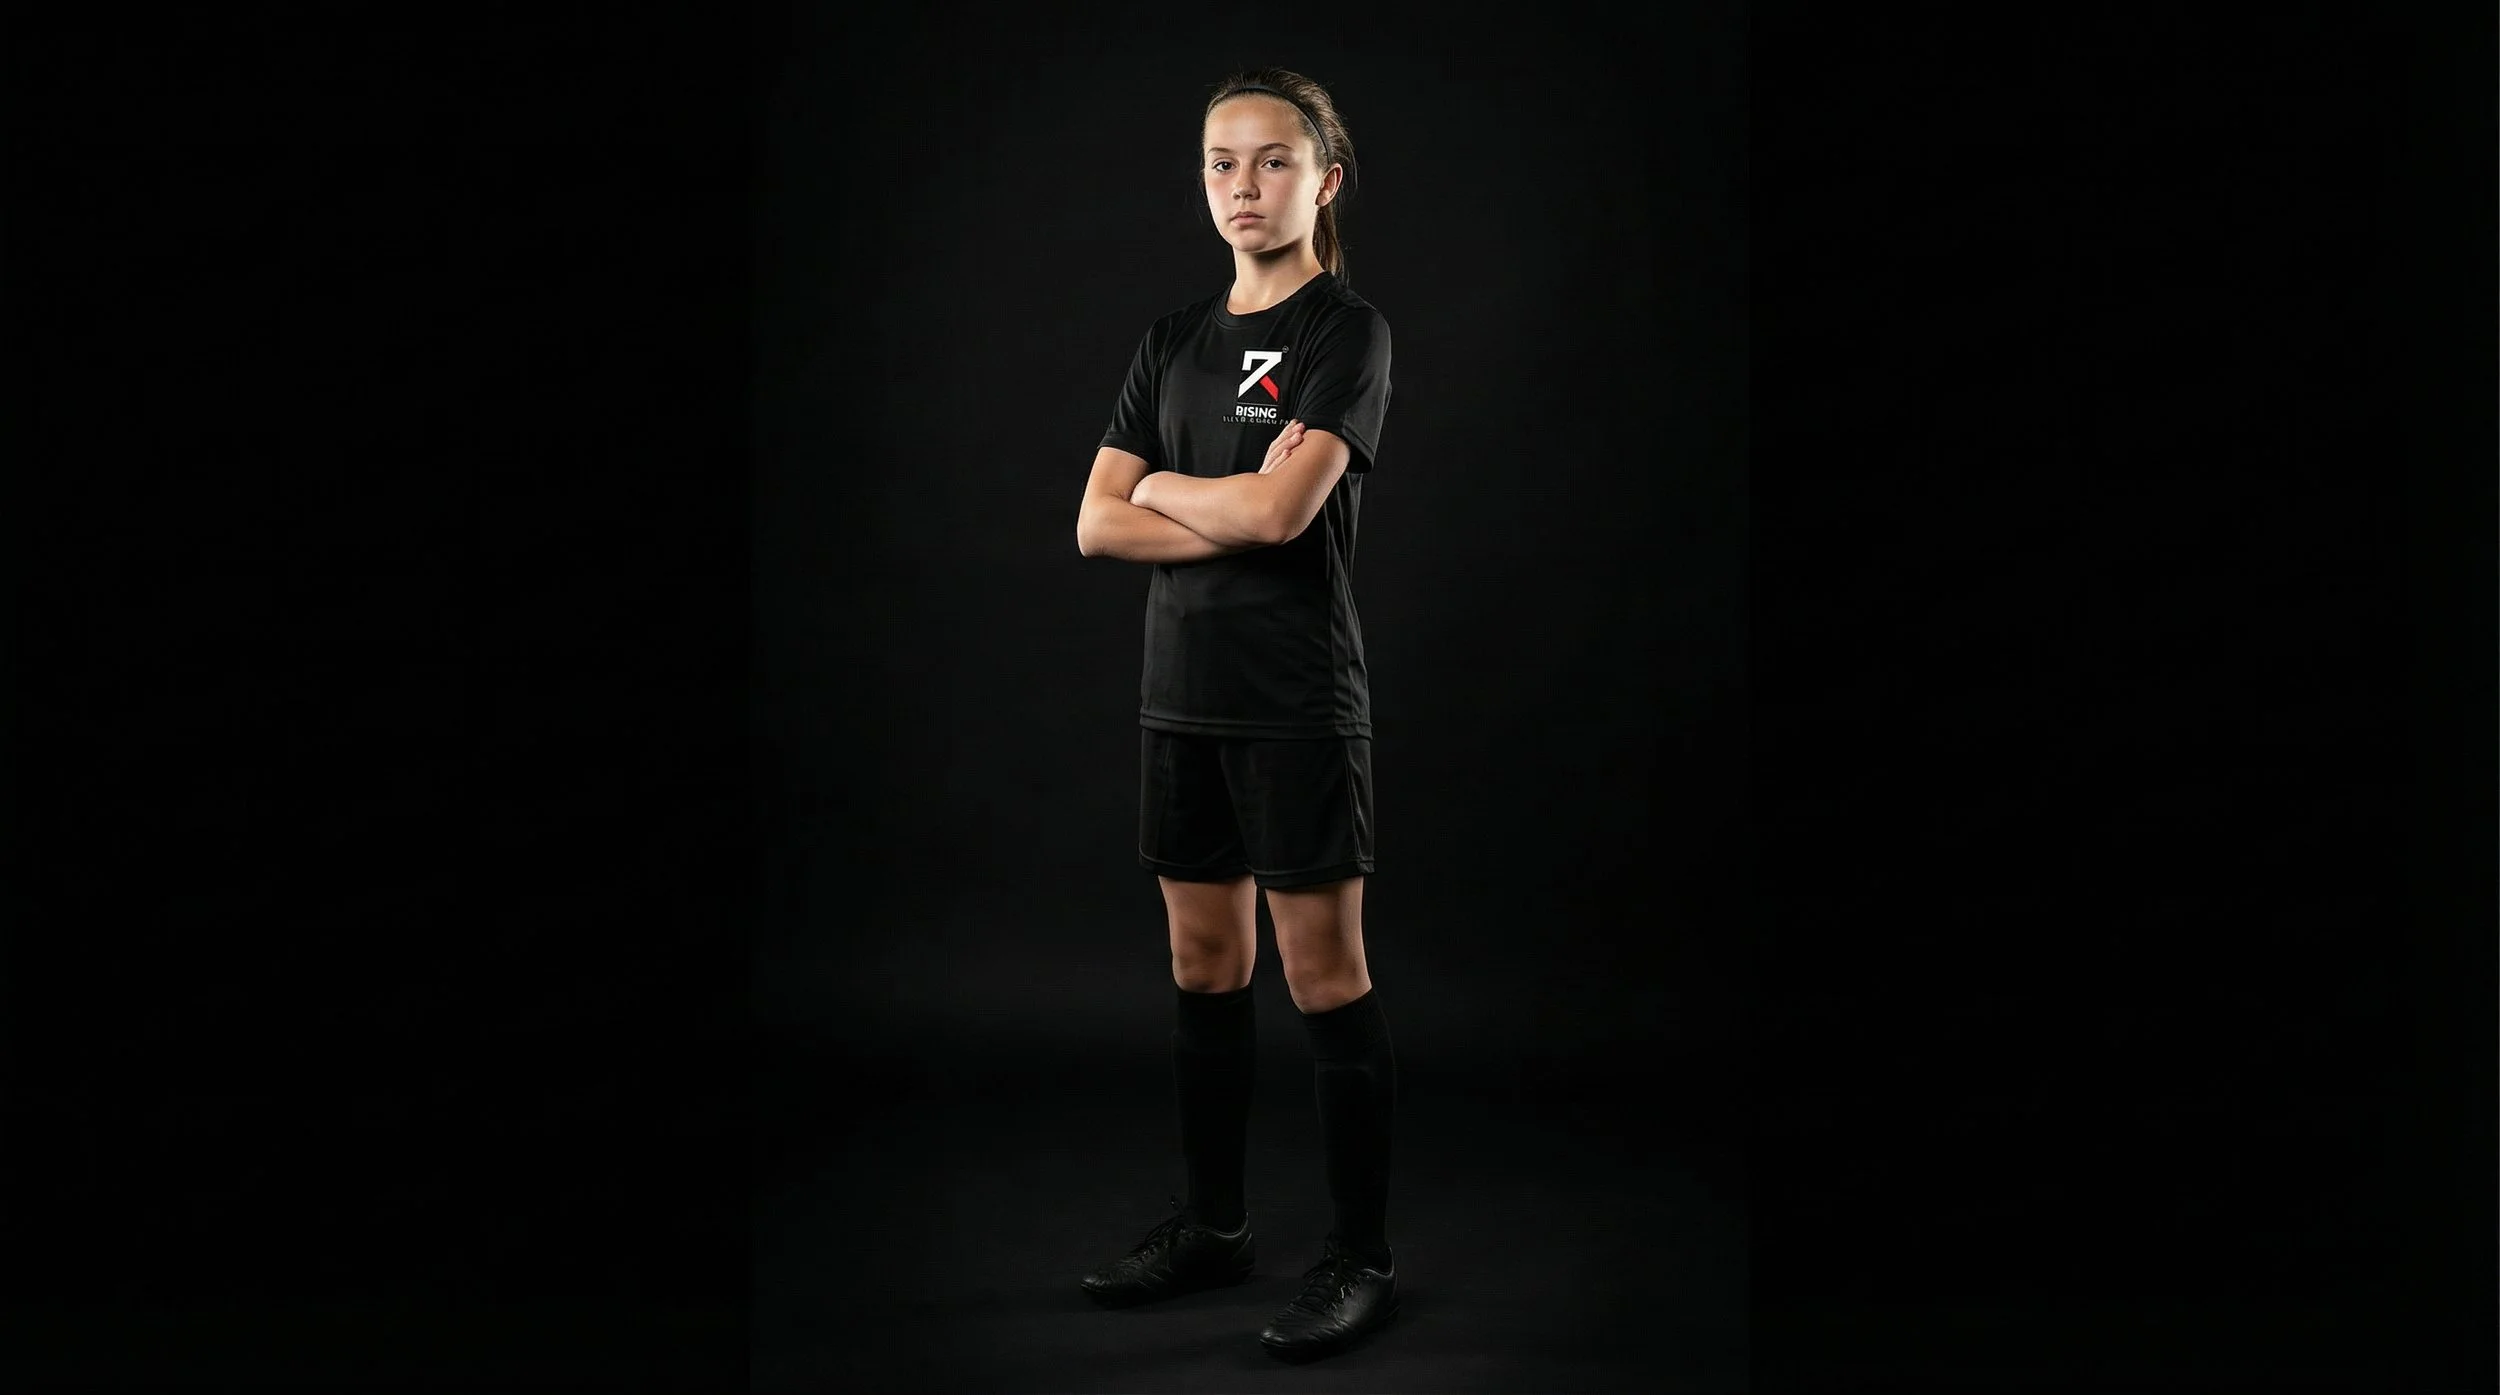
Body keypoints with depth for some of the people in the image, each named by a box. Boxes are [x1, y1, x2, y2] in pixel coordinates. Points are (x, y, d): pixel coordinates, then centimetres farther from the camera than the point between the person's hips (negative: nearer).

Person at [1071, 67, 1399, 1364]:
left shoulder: (1347, 332, -6)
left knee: (1325, 975, -1)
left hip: (1297, 704, -6)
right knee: (1205, 968, 13)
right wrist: (1238, 512, -10)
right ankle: (1212, 1224, 27)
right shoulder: (1174, 340, 12)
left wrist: (1162, 488, -3)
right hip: (1182, 695, 6)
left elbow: (1282, 509, -20)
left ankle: (1360, 1257, 9)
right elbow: (1099, 525, 4)